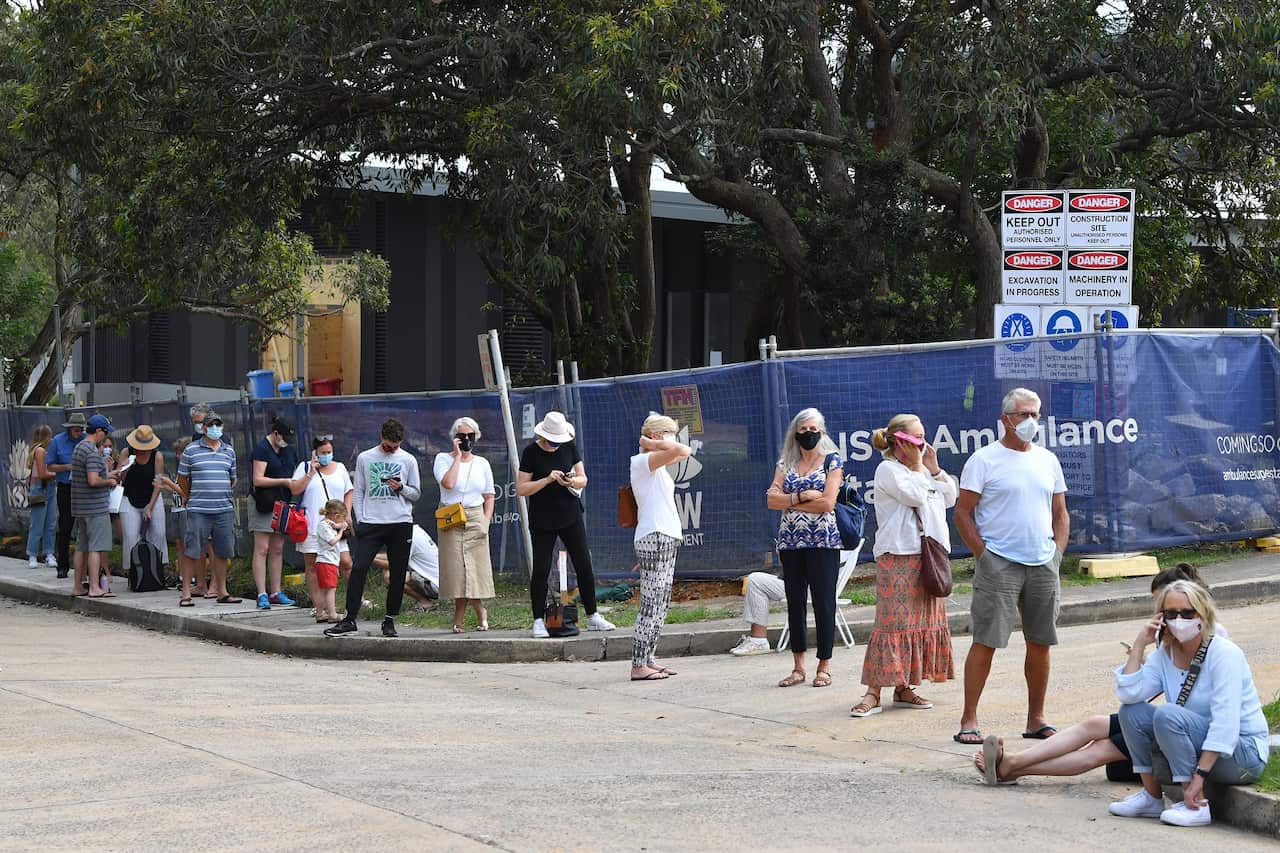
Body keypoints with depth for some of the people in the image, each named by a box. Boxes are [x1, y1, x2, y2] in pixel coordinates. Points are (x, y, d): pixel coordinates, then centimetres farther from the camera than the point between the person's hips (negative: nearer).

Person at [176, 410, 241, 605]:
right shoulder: (191, 450, 1)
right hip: (198, 510, -3)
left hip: (224, 509, 4)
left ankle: (221, 591, 18)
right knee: (192, 552, -2)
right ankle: (186, 593, 3)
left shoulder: (229, 451, 12)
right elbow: (182, 478, 10)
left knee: (222, 552, 8)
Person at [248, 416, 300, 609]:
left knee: (278, 549, 8)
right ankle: (262, 595, -10)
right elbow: (258, 479, -16)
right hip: (263, 504, -7)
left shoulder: (289, 449, 13)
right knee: (262, 549, -8)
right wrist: (284, 481, -18)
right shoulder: (262, 448, -10)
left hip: (282, 504, 7)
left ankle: (276, 592, 13)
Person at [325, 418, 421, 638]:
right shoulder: (364, 458, 8)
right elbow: (358, 492, 10)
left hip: (400, 523, 1)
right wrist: (359, 520, 1)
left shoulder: (408, 460, 7)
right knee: (358, 568, -10)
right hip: (371, 523, -1)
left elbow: (416, 493, 10)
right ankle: (349, 619, -6)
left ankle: (390, 619, 13)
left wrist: (401, 488, -9)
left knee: (398, 573, 2)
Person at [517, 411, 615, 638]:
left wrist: (572, 481, -17)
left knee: (584, 566, 3)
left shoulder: (569, 446, 3)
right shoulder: (531, 453, -8)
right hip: (543, 521, -3)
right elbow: (521, 489, -10)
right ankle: (539, 621, 6)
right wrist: (547, 480, -22)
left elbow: (583, 479, 6)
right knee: (540, 570, -2)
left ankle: (592, 617, 12)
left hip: (571, 516, 3)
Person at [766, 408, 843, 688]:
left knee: (824, 602, -2)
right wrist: (802, 496, -13)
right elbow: (771, 499, -1)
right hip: (790, 542, 4)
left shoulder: (832, 461, 1)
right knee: (795, 602, 6)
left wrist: (789, 501, -5)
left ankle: (824, 667, 5)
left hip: (823, 541, -4)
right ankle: (798, 667, 13)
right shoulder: (785, 464, 12)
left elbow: (827, 502, -11)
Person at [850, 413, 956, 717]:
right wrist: (919, 465, -6)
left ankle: (903, 689, 15)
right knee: (893, 621, -12)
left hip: (929, 555, 9)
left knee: (924, 621, 8)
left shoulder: (923, 469, 20)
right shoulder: (888, 469, -6)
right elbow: (916, 496, -18)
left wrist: (933, 467, 7)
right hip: (899, 557, -9)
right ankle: (873, 693, -12)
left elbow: (950, 498, 15)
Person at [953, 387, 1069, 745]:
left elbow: (1060, 513, 20)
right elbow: (962, 514, -5)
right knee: (985, 642, -7)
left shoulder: (1048, 460, 14)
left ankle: (1036, 719, 18)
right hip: (999, 564, -5)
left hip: (1043, 566, 5)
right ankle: (969, 720, -3)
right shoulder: (983, 460, -3)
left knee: (1040, 643, 8)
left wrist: (1057, 553, 8)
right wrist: (983, 555, -10)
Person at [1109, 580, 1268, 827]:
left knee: (1167, 714, -28)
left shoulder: (1224, 653, -17)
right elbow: (1128, 694, -11)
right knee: (1131, 712, -6)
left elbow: (1226, 723, -25)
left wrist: (1199, 776, -30)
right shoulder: (1165, 654, 3)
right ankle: (1153, 797, 2)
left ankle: (1197, 806, -22)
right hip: (1202, 746, 7)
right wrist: (1139, 646, -11)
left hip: (1244, 753, -7)